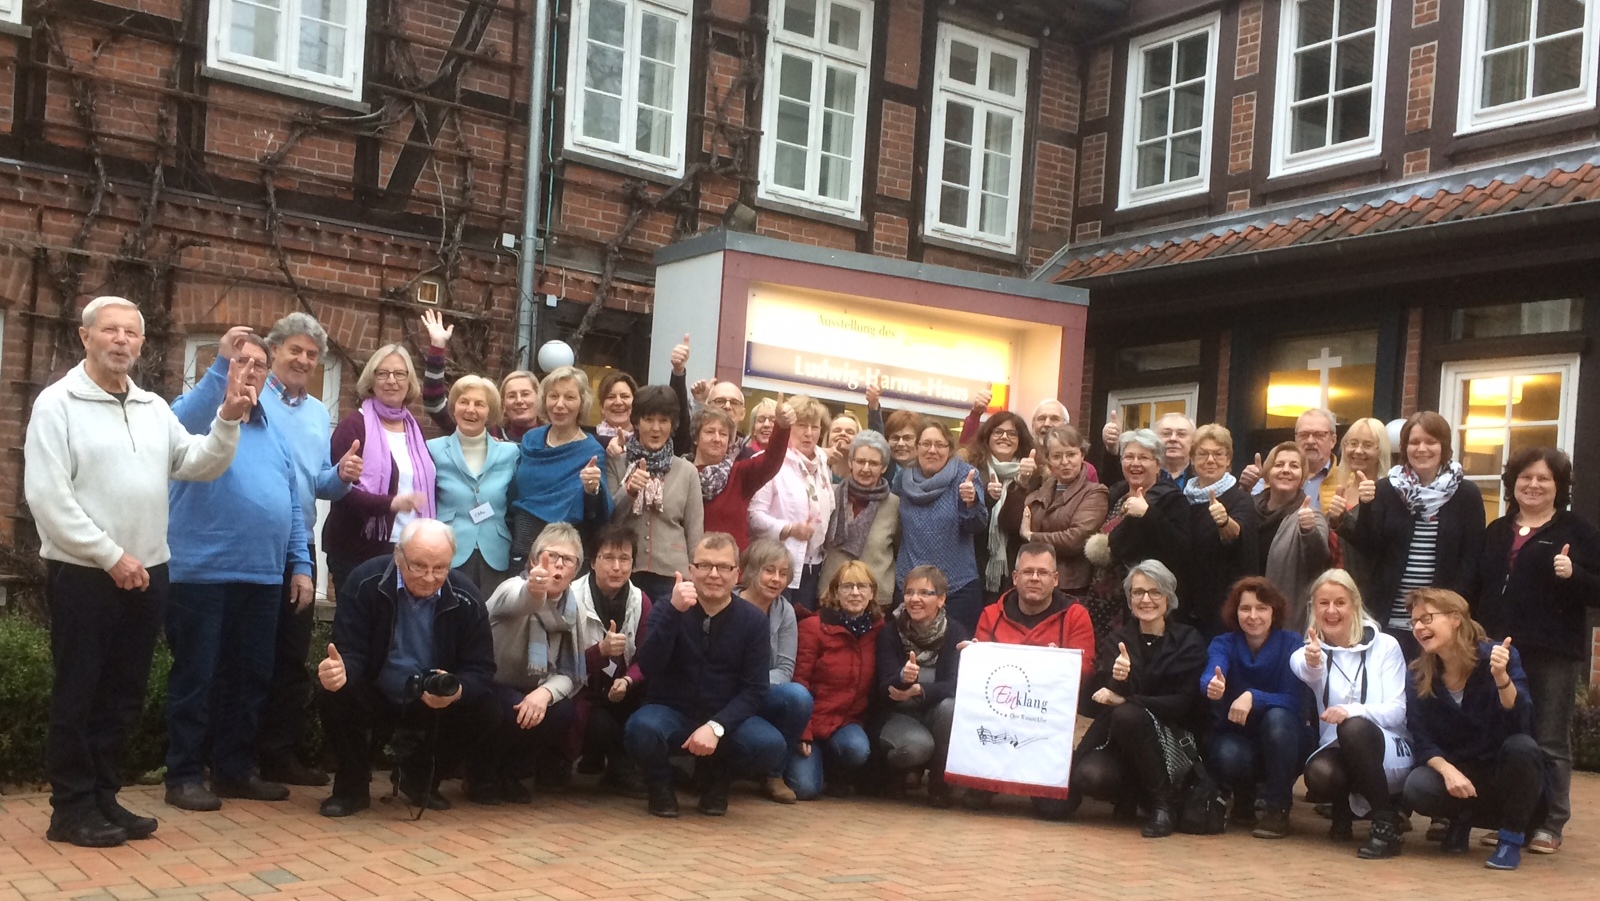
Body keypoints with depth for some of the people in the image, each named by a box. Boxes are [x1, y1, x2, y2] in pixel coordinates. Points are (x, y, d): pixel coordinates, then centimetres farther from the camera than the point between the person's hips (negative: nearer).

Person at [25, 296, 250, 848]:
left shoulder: (154, 408, 12)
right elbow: (46, 495, -13)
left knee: (124, 693, 11)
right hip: (82, 574, -6)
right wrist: (110, 556, -16)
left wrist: (228, 421, -10)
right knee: (78, 694, 1)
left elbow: (199, 465, 8)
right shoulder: (58, 403, -6)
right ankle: (72, 808, 10)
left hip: (145, 573, 6)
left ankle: (103, 797, 22)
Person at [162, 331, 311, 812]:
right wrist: (220, 363, -34)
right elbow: (187, 420, -27)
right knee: (196, 677, 0)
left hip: (263, 576, 6)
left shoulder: (273, 433, 18)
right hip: (203, 573, -6)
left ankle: (235, 769, 21)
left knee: (250, 678, 11)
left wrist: (300, 564, 13)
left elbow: (292, 504, 19)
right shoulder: (199, 414, 0)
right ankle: (184, 774, 8)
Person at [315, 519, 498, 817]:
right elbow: (351, 653, -18)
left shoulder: (467, 599, -14)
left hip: (436, 705, 2)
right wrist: (340, 670, -45)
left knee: (483, 709, -24)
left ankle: (420, 779, 5)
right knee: (334, 695, -32)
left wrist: (458, 691, -37)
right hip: (374, 699, -2)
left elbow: (480, 670, -12)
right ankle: (352, 786, -5)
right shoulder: (366, 582, -17)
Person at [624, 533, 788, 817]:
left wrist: (716, 726, -24)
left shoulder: (753, 621, -3)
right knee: (641, 728, -35)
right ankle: (660, 783, 1)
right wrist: (674, 612, -31)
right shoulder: (667, 610, -2)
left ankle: (719, 779, 7)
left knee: (771, 747, -28)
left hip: (725, 719, 1)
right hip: (671, 713, -1)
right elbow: (649, 668, -18)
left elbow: (754, 690, -8)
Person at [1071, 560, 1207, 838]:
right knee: (1089, 776, -31)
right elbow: (1091, 704, -5)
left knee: (1127, 715, -34)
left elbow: (1184, 703, -12)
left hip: (1173, 745, -2)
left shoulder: (1189, 642, 0)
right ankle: (1135, 794, 6)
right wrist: (1115, 679, -28)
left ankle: (1163, 803, -15)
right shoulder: (1116, 642, 7)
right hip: (1117, 742, 2)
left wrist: (1126, 700, -23)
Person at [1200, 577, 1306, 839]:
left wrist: (1253, 697, -40)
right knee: (1227, 756, -34)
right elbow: (1209, 677, -31)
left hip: (1281, 745, 0)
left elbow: (1293, 701, -21)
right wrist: (1213, 686, -56)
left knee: (1277, 717, -33)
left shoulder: (1291, 643, -10)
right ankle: (1244, 799, 3)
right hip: (1237, 737, 1)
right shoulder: (1223, 644, -8)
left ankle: (1277, 809, -20)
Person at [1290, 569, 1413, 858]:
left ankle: (1386, 822, -21)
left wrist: (1352, 711, -30)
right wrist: (1312, 662, -51)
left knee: (1353, 727, -34)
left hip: (1390, 751, -2)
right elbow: (1307, 673, -24)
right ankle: (1345, 805, 4)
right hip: (1338, 751, 2)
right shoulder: (1310, 651, 3)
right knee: (1319, 774, -34)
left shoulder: (1385, 645, 0)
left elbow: (1396, 711, -9)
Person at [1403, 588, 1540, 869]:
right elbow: (1422, 742, -7)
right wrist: (1447, 770, -27)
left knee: (1521, 746, -34)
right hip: (1460, 774, 2)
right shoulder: (1419, 678, -6)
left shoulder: (1499, 657, -16)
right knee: (1417, 787, -29)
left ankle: (1511, 839, -12)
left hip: (1507, 777, -2)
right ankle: (1462, 819, 7)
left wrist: (1501, 677, -44)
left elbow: (1520, 725, -27)